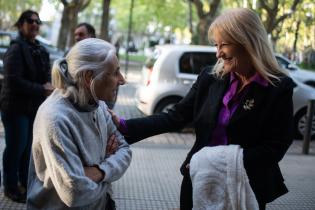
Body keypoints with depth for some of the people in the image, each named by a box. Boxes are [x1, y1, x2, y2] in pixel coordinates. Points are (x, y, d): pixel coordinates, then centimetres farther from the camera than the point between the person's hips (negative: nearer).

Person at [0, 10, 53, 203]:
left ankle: (26, 182, 30)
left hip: (35, 106, 7)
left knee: (29, 145, 14)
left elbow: (47, 73, 15)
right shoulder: (16, 49, -15)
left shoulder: (41, 51, 11)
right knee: (16, 146, 1)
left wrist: (48, 84, -9)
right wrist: (42, 90, -19)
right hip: (16, 107, -7)